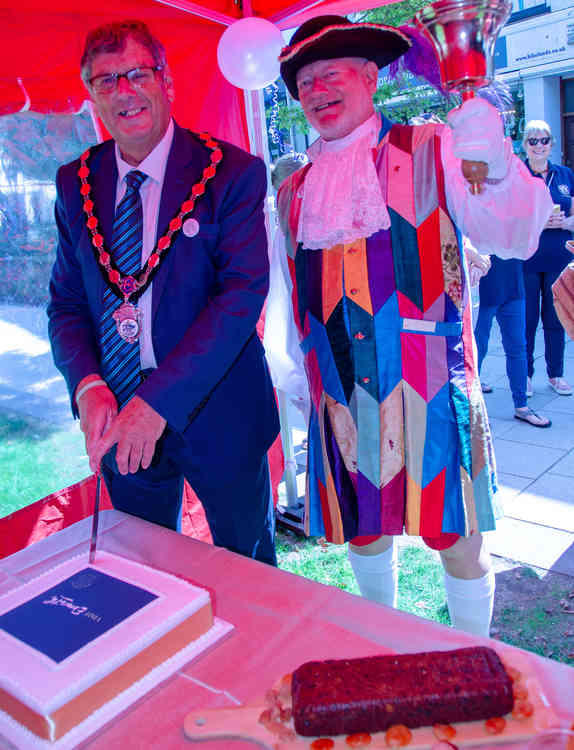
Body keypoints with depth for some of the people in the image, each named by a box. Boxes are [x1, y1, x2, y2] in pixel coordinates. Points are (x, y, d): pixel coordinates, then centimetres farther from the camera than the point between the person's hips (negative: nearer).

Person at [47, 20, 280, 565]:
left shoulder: (232, 173, -9)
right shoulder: (76, 184, 4)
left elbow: (244, 293, -19)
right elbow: (66, 304, 5)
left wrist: (160, 401, -25)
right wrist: (88, 388, -15)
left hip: (217, 416, -3)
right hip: (119, 418, 4)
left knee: (246, 565, 18)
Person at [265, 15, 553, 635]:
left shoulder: (432, 152, 1)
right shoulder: (294, 191, 12)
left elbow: (515, 236, -8)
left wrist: (495, 168, -25)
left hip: (429, 392, -3)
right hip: (341, 402, 4)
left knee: (458, 540, 5)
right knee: (363, 532, 17)